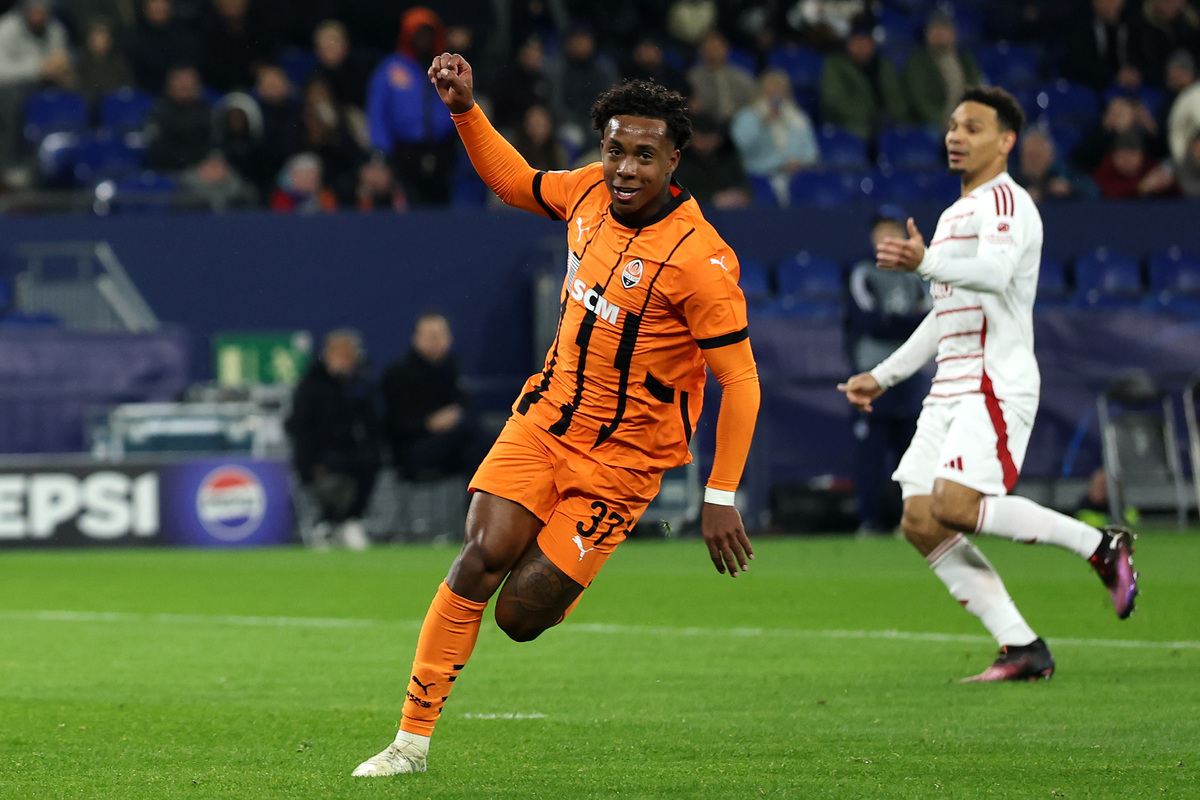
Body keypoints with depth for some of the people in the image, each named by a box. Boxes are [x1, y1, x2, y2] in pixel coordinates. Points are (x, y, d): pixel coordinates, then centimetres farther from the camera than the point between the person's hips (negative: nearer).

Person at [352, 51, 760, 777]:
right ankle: (413, 739, -8)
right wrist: (466, 109, 6)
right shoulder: (590, 192, -3)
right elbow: (513, 181, 19)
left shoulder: (699, 259, -22)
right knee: (484, 555, -15)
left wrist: (722, 499, -18)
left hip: (624, 457, -5)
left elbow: (740, 381, -18)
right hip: (548, 415, 5)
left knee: (521, 615, -8)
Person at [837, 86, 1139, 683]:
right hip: (951, 388, 9)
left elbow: (995, 272, -27)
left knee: (953, 506, -24)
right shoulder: (955, 214, 24)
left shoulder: (1003, 202, -6)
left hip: (998, 382, -9)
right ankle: (1022, 650, -2)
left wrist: (926, 263, -44)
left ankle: (1101, 547, -9)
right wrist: (883, 376, 30)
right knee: (920, 521, -4)